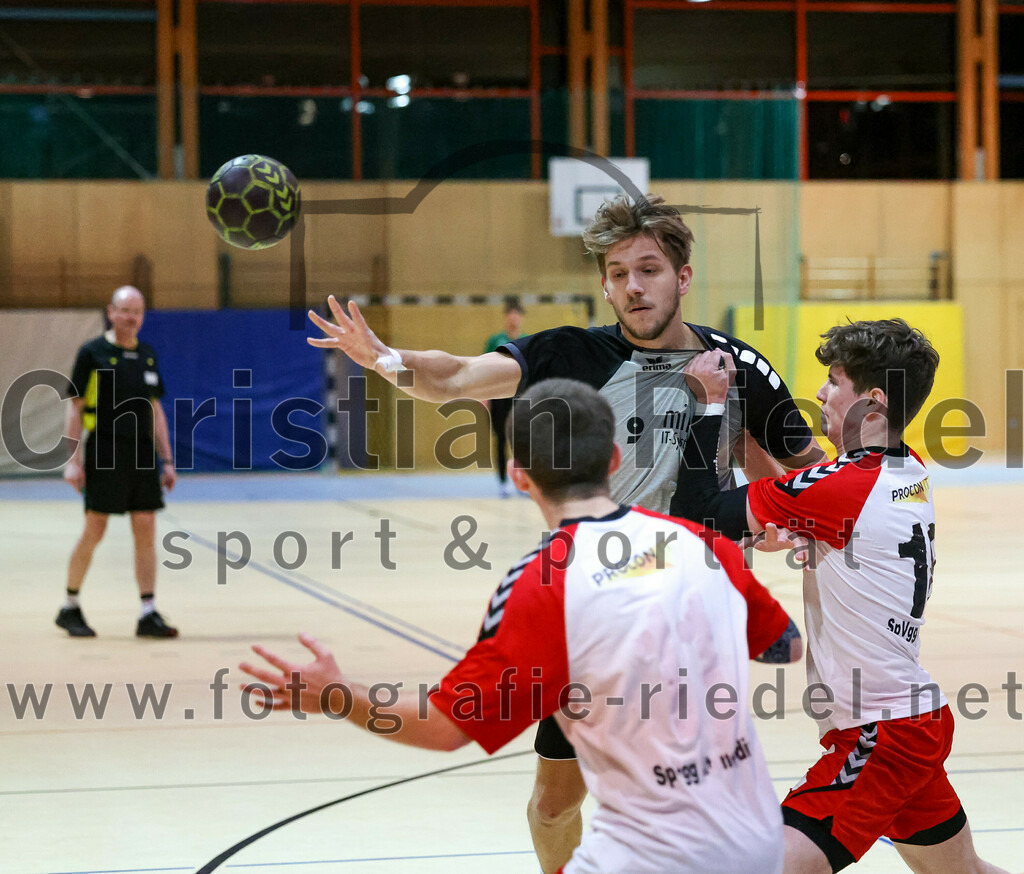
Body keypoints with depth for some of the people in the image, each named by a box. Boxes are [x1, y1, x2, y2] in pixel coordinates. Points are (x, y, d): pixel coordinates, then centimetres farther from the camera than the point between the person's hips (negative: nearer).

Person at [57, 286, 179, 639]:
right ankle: (70, 608, 13)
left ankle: (149, 614, 1)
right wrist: (73, 460, -10)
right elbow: (75, 408, -4)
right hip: (105, 453, -5)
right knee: (94, 530, -2)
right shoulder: (93, 353, -4)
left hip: (142, 452, 5)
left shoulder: (147, 355, 12)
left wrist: (167, 460, 12)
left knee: (146, 530, 0)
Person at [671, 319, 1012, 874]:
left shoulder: (845, 487, -20)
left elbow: (699, 512, -18)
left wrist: (713, 404, -8)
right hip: (918, 717, 10)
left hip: (880, 735, -10)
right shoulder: (911, 475, 5)